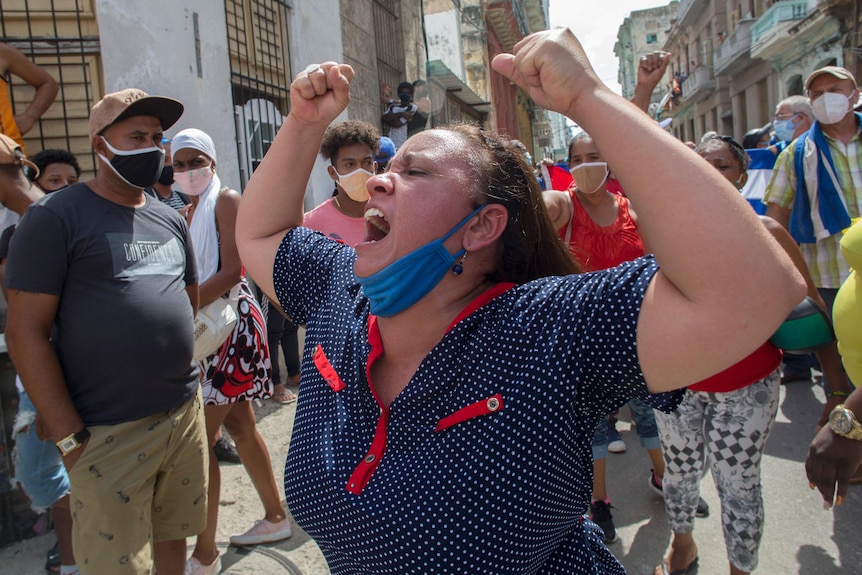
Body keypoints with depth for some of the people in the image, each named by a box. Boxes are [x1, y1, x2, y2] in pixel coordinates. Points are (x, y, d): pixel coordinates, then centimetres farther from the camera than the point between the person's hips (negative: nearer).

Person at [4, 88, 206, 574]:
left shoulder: (171, 220, 12)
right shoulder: (57, 216, -7)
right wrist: (70, 437, -13)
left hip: (186, 414, 6)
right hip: (107, 433, -5)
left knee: (174, 534, 17)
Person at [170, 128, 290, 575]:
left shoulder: (225, 201, -8)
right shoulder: (189, 211, 16)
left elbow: (232, 271, -18)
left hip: (231, 323, -9)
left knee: (201, 439, -6)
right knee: (240, 428, 16)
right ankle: (275, 518, 32)